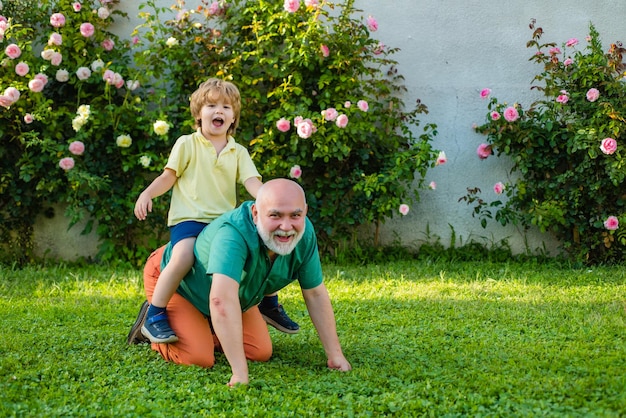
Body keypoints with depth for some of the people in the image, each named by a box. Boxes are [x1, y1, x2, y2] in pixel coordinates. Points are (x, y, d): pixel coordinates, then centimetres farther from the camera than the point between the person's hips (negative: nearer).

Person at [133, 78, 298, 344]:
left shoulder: (238, 152, 14)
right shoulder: (187, 144, 6)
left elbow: (252, 183, 2)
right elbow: (168, 177, 4)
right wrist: (147, 193, -15)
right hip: (188, 219, -4)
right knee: (183, 257, -34)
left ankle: (270, 304, 21)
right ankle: (154, 315, -19)